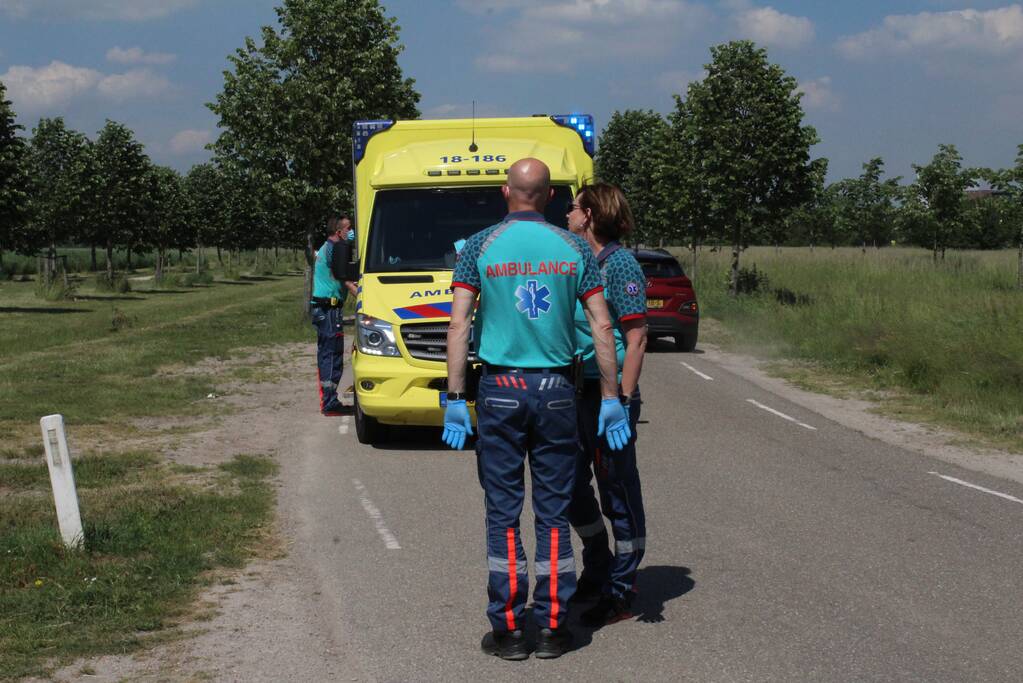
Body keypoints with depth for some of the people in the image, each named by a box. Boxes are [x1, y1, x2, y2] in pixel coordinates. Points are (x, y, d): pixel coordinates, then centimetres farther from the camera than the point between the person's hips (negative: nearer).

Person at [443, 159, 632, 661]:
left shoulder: (479, 247, -1)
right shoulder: (573, 250, 3)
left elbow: (459, 326, -7)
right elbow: (602, 328, 0)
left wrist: (455, 399, -6)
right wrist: (611, 398, 4)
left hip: (500, 392, -1)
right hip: (556, 392, 2)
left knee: (503, 513, 5)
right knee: (554, 513, 8)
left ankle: (508, 629, 7)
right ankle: (552, 627, 11)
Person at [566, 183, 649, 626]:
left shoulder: (620, 264, -12)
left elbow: (636, 339, -16)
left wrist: (623, 400, -22)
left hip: (609, 394, -9)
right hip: (576, 391, 9)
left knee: (618, 494, 2)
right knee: (572, 488, 16)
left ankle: (620, 593, 11)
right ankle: (597, 572, 34)